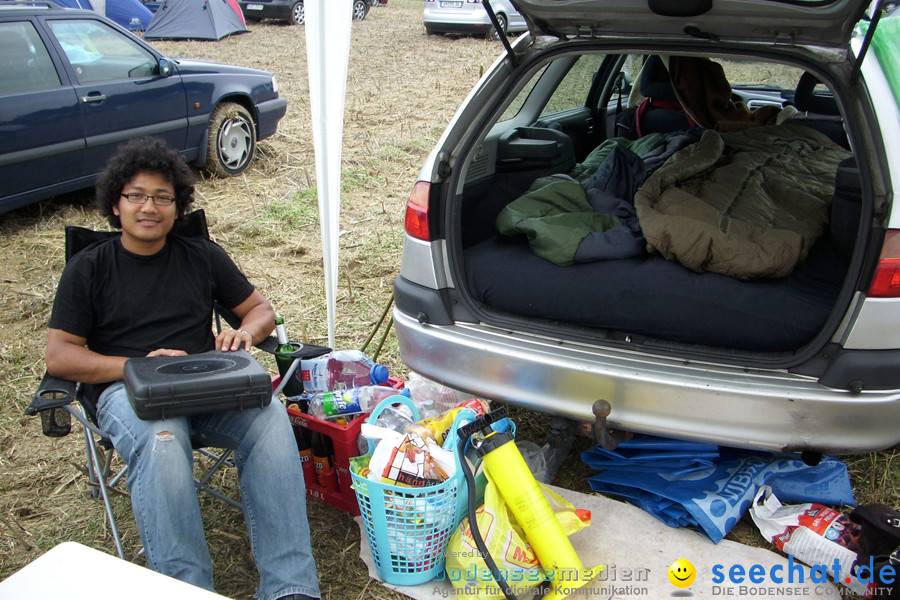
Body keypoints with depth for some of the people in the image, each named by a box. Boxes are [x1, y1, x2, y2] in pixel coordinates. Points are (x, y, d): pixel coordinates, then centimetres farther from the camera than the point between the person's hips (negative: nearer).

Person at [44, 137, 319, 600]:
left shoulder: (203, 256, 18)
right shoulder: (88, 268, 11)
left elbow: (261, 309, 22)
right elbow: (59, 357, 3)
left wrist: (244, 332, -3)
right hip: (126, 391, -1)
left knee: (269, 415, -32)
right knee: (162, 441, -38)